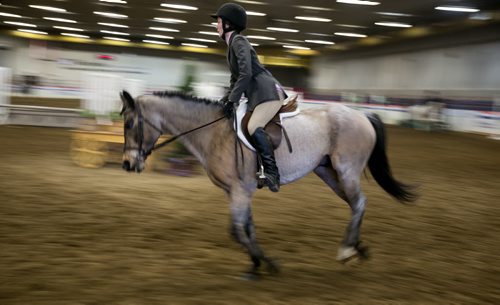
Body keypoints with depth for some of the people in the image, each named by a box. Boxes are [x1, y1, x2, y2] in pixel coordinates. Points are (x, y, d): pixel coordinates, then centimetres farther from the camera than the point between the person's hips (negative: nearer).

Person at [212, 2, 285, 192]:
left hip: (268, 93, -11)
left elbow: (246, 74, -21)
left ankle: (272, 173, -30)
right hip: (256, 96, 11)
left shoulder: (238, 41, -8)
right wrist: (226, 99, 15)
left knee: (253, 127, -29)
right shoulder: (232, 44, 21)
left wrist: (232, 101, -21)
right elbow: (235, 78, 26)